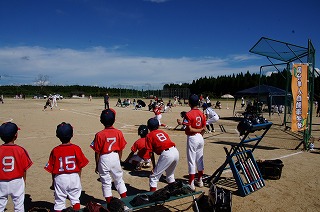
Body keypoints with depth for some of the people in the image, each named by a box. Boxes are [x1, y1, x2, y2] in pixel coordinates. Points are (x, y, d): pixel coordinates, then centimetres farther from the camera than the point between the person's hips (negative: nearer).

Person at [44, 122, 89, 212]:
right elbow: (80, 166, -3)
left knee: (59, 201, 12)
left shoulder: (55, 150, -7)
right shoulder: (76, 148, -8)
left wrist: (53, 182, 13)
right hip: (74, 177, 0)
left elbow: (52, 170, -1)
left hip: (60, 178, 0)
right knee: (75, 198, 17)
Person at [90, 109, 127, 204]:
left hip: (104, 159, -2)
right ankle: (124, 199, 29)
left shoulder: (99, 135, -14)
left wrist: (97, 165, 5)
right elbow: (120, 150, 0)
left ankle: (109, 203, 21)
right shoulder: (118, 133, -7)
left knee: (106, 182, 12)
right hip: (115, 158, 3)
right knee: (119, 179, 20)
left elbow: (97, 152, -7)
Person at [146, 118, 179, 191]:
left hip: (166, 154, -7)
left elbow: (151, 153, 5)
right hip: (176, 152, 7)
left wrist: (154, 166, 11)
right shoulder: (162, 132, 26)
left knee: (154, 176, 6)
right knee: (170, 174, 30)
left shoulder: (149, 136, 9)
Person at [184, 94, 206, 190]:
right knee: (200, 160, 17)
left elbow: (189, 129, -19)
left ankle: (191, 184, 9)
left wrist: (198, 130, -9)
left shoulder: (188, 114, -16)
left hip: (192, 138, -7)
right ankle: (200, 181, 29)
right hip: (200, 138, 7)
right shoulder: (201, 113, 3)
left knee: (191, 161, 1)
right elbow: (204, 128, 6)